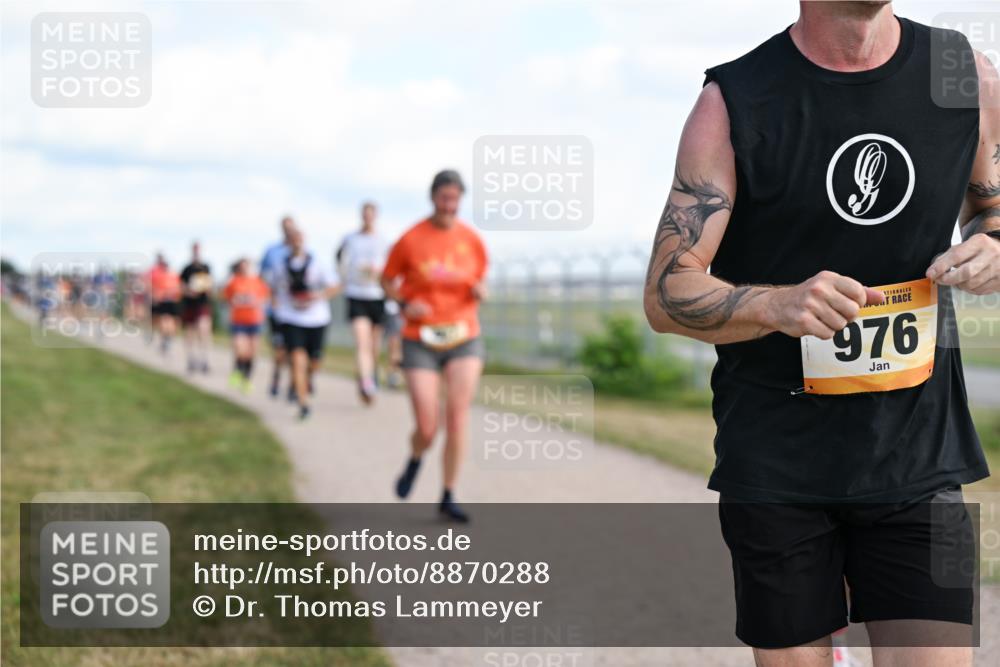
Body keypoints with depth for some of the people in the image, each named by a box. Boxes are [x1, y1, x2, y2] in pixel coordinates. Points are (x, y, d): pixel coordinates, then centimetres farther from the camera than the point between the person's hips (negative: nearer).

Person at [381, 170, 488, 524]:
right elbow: (387, 280, 8)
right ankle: (414, 461, 31)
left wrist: (479, 292, -7)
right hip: (420, 342, -2)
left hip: (463, 339, 2)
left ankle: (448, 497, 3)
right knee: (427, 429, -7)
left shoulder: (472, 240, 2)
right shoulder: (410, 240, -5)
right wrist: (404, 304, -11)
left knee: (458, 415, -10)